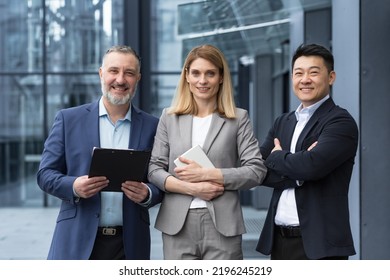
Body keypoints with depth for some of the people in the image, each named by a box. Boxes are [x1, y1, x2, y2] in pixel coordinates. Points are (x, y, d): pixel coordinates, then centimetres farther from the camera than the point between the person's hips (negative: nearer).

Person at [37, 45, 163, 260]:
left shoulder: (151, 126, 7)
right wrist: (74, 186, -16)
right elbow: (45, 174, 4)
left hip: (130, 245, 1)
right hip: (77, 242, -1)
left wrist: (147, 194, -13)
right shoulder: (68, 119, 4)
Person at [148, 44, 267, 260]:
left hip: (222, 225, -1)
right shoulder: (169, 117, 10)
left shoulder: (238, 118, 5)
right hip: (177, 225, 2)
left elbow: (256, 170, -2)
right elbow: (153, 169, 6)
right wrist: (190, 188, -11)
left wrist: (207, 173, -11)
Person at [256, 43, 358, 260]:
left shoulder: (341, 122, -6)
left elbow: (312, 164, -22)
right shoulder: (282, 123, 15)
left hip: (320, 243, -6)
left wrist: (276, 157, -3)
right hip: (279, 240, 7)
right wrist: (297, 172, -12)